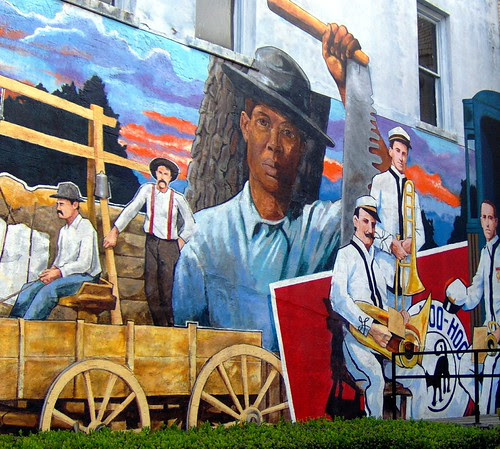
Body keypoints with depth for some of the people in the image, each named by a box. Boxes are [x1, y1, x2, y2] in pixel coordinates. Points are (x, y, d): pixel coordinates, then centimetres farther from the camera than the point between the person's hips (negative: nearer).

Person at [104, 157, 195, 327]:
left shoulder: (177, 198, 1)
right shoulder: (147, 190, 3)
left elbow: (190, 224, 10)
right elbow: (131, 210, -5)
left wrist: (180, 242, 2)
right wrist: (115, 231, -12)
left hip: (170, 245, -2)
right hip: (151, 243, 2)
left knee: (166, 289, -9)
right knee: (150, 289, -1)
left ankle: (169, 323, 2)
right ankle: (160, 325, 8)